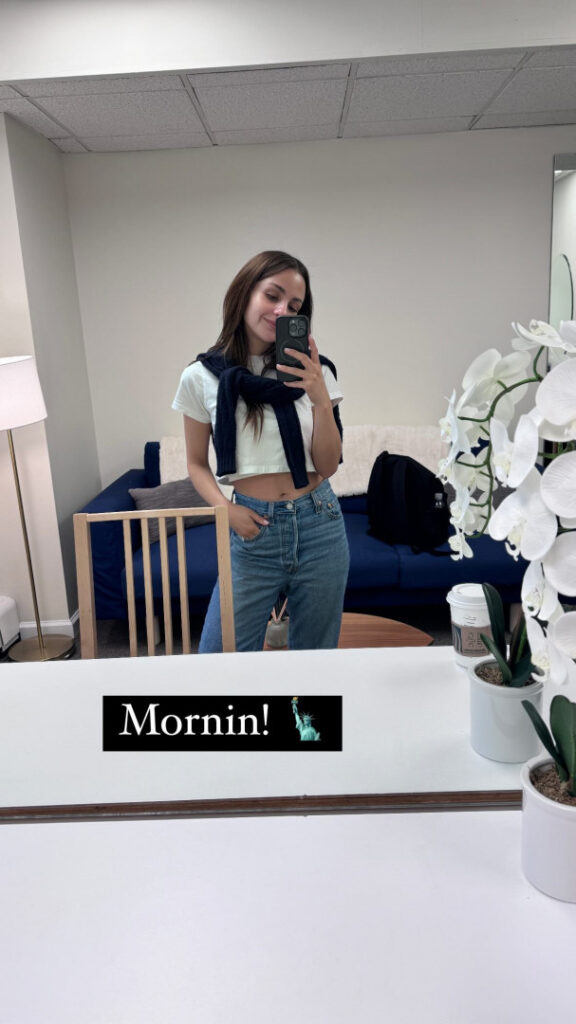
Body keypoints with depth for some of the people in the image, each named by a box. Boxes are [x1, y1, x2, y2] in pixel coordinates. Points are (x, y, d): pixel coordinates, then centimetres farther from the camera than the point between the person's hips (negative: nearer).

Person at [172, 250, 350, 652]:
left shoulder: (313, 372, 1)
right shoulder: (201, 377, -1)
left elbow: (327, 466, -1)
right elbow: (197, 463, 9)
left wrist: (320, 400, -16)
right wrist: (225, 508, -9)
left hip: (319, 525, 1)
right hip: (253, 532, -1)